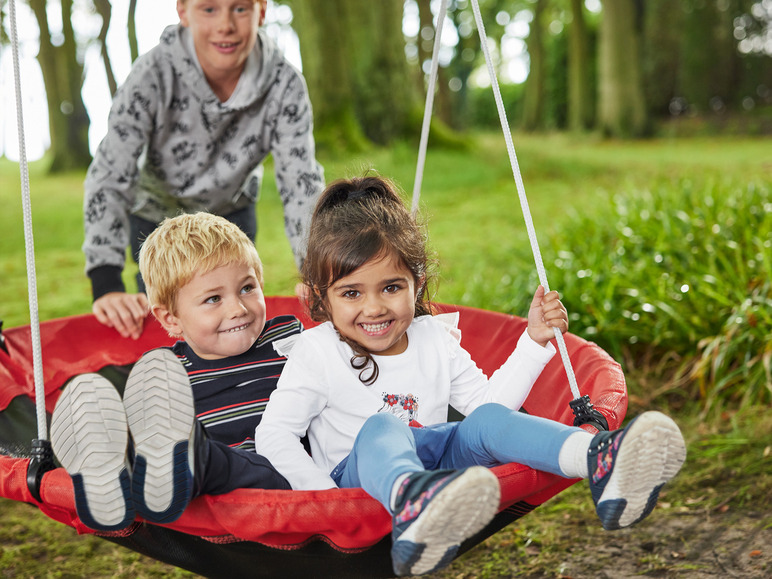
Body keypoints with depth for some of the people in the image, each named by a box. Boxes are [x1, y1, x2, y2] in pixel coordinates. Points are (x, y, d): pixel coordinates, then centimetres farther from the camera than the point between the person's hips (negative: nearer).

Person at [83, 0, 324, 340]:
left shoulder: (285, 84, -27)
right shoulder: (153, 74, -33)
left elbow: (302, 186, -26)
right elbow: (108, 178, -36)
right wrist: (107, 286, -48)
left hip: (232, 212, 2)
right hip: (157, 214, -1)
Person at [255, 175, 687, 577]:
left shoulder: (435, 341, 10)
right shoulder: (316, 354, -3)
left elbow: (489, 400, 13)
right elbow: (274, 435, -8)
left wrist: (534, 342, 7)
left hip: (434, 457, 5)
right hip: (359, 473, -4)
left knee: (488, 420, -22)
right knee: (381, 429, -36)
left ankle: (602, 465, -50)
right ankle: (411, 505, -75)